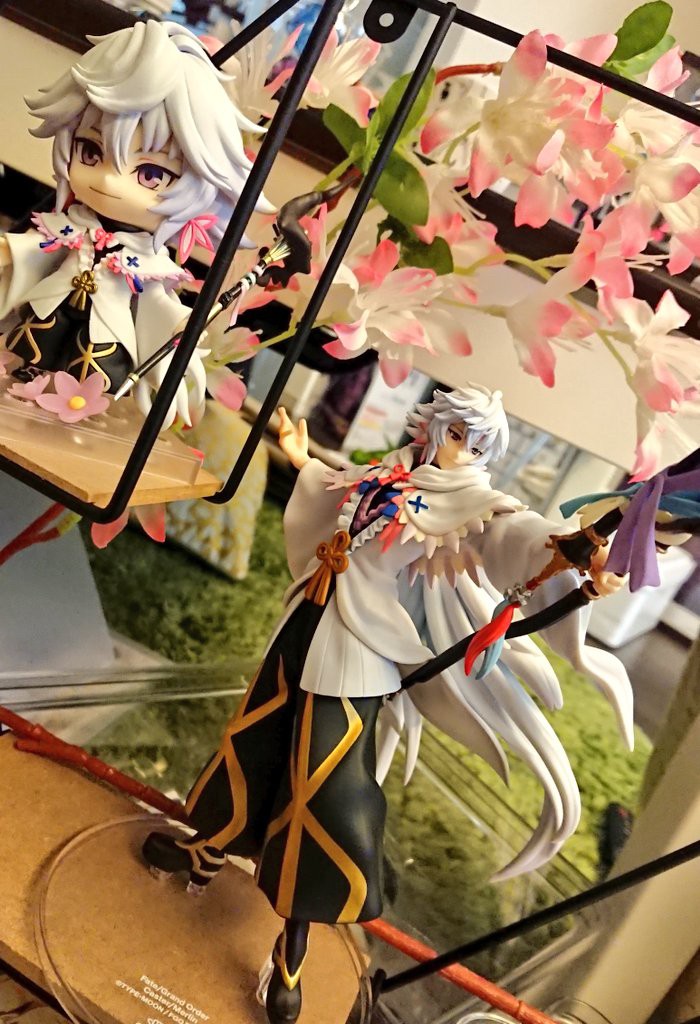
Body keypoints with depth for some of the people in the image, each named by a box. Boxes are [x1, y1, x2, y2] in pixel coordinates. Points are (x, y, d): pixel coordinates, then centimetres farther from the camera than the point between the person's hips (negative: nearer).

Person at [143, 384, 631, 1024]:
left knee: (328, 789, -4)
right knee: (256, 744, 19)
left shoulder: (474, 505, -10)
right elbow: (343, 497, 29)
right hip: (308, 629, 7)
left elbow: (519, 534, -32)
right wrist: (302, 459, 29)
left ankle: (293, 949, 16)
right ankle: (208, 851, 46)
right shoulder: (395, 471, 9)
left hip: (357, 657, -6)